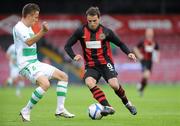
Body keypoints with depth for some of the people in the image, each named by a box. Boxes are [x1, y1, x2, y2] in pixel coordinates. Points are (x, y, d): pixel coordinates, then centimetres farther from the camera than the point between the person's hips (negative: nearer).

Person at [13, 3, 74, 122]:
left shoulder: (28, 28, 16)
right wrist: (42, 32, -39)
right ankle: (26, 111, -16)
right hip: (26, 64, -10)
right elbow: (29, 42, -30)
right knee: (45, 84, -31)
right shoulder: (19, 27, -14)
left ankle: (60, 109, 6)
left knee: (63, 76, 8)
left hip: (35, 63, 10)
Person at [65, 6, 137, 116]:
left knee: (114, 84, -23)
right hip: (91, 65, 1)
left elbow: (120, 44, 9)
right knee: (89, 82, -30)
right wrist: (74, 56, -17)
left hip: (105, 63, -1)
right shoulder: (81, 31, -3)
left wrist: (129, 53, -9)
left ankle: (127, 103, 8)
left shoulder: (106, 31, -4)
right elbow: (67, 46, 2)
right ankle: (108, 107, -32)